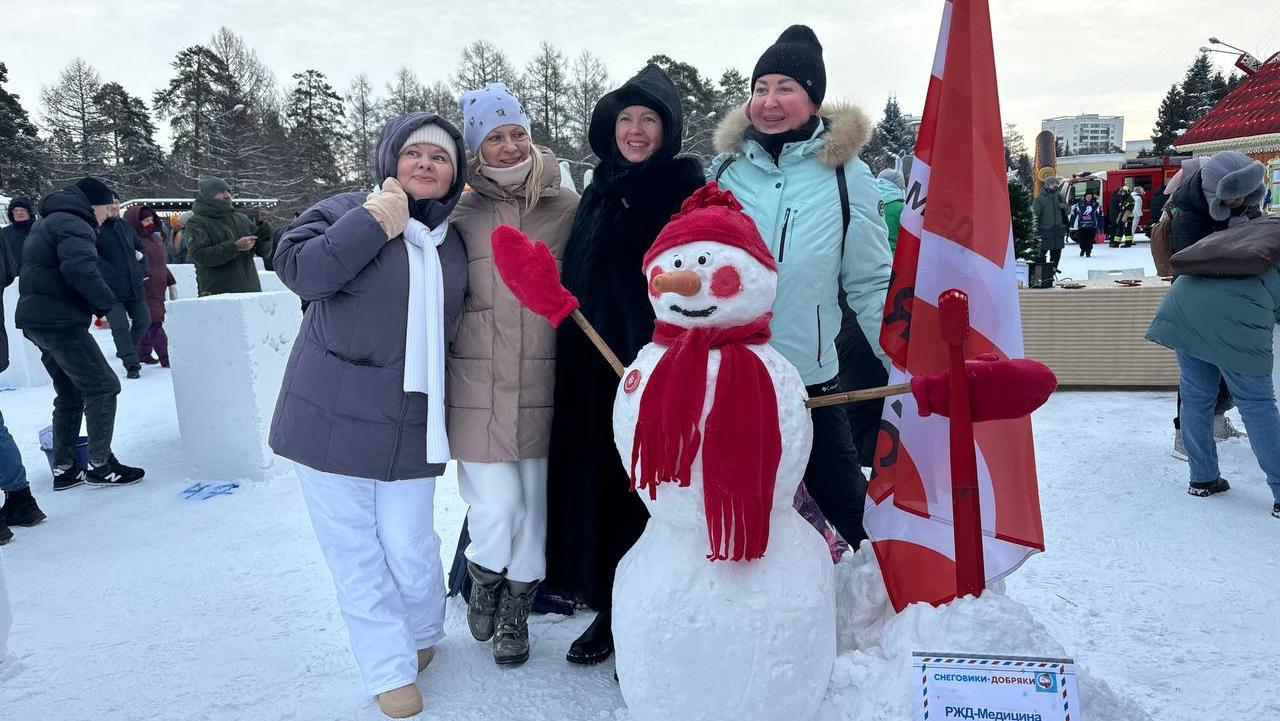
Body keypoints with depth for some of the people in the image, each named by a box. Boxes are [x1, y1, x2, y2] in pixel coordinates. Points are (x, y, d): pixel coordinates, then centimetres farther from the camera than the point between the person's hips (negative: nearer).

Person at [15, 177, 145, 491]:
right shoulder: (72, 224, -12)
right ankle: (100, 465, 1)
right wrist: (106, 301, -15)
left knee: (70, 394, 17)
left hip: (37, 321, 10)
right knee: (103, 387, -4)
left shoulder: (48, 222, 21)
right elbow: (80, 269, -29)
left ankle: (64, 469, 21)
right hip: (60, 323, -10)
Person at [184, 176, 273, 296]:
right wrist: (235, 247, -21)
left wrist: (263, 238, -8)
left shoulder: (241, 219, 15)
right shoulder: (196, 223, 1)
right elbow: (200, 255, -15)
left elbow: (264, 252, 14)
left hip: (251, 291, 5)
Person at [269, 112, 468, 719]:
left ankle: (422, 634, 32)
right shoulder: (348, 212, -2)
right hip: (333, 416, -2)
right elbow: (297, 268, -19)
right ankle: (391, 669, 22)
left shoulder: (452, 241, 11)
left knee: (409, 546, 1)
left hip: (410, 424, 2)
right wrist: (375, 221, -19)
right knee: (354, 550, 5)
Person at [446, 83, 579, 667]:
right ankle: (484, 574, 33)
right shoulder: (461, 215, 1)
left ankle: (515, 612, 35)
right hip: (479, 388, -1)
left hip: (544, 386, 1)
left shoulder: (567, 208, 2)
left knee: (533, 505, 10)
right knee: (497, 509, -3)